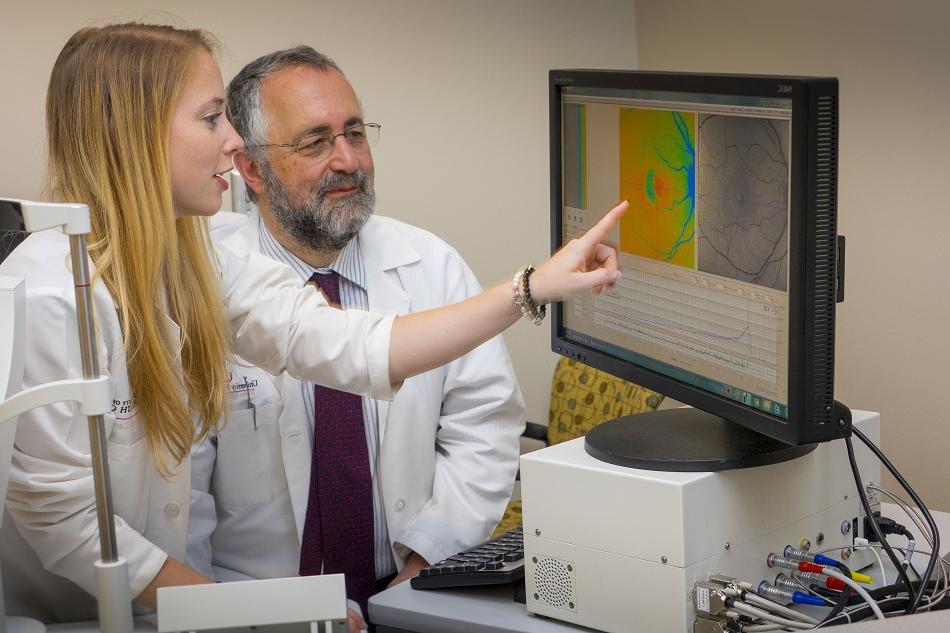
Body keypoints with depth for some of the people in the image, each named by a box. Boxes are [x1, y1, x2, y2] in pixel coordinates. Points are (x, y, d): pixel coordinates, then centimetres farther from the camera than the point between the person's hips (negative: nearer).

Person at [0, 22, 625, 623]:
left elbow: (355, 347, -5)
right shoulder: (50, 296, -21)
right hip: (62, 618, -6)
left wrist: (531, 290, -9)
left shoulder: (196, 264, 3)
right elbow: (60, 519, -19)